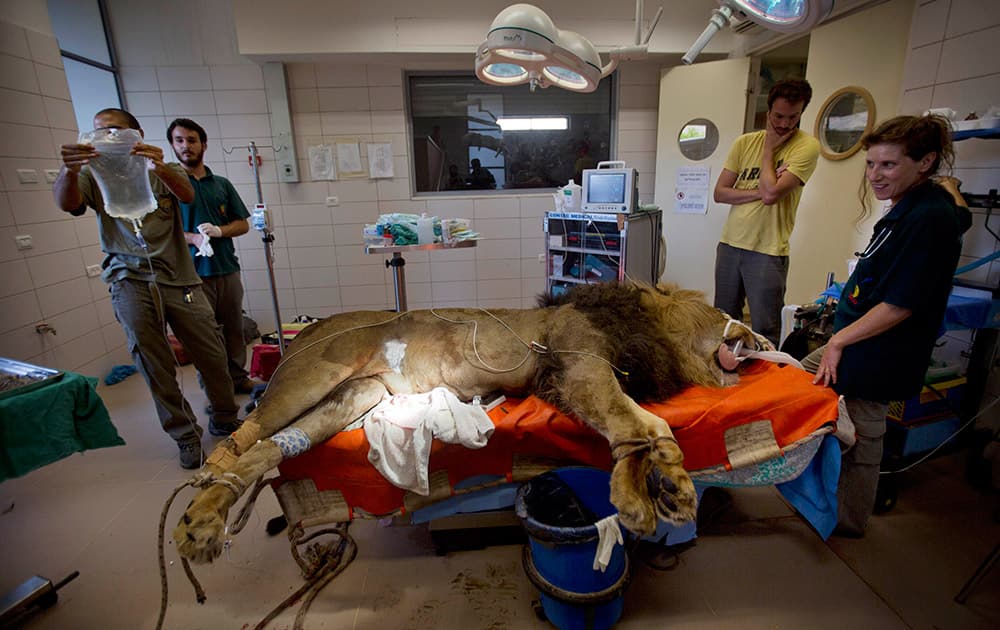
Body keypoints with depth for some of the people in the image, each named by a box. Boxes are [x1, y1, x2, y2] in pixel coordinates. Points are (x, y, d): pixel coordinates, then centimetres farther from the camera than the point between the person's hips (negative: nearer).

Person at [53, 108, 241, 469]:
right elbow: (66, 203, -11)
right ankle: (185, 435, 13)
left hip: (178, 279, 0)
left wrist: (159, 168, -34)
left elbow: (187, 195, -12)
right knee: (153, 364, -3)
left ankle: (224, 422, 22)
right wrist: (69, 171, -33)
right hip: (130, 281, 0)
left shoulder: (164, 171, 11)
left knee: (212, 356, 1)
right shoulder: (93, 175, 10)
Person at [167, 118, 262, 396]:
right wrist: (191, 238, -16)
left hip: (227, 268, 4)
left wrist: (220, 231, -8)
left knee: (233, 328, 10)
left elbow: (243, 224, 12)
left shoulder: (221, 184, 14)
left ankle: (239, 378, 25)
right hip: (193, 272, -3)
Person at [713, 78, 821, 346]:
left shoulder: (806, 146, -5)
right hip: (730, 244, 4)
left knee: (764, 333, -1)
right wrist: (761, 192, -11)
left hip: (768, 252, -4)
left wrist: (768, 149, -5)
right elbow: (720, 193, 2)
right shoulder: (745, 142, 8)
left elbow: (771, 193, -19)